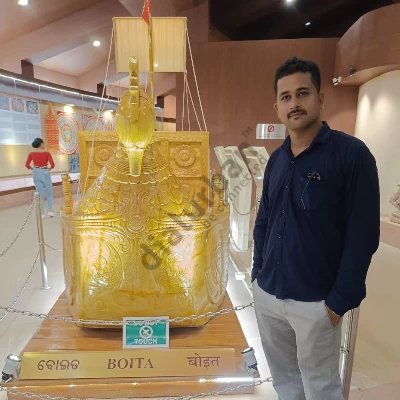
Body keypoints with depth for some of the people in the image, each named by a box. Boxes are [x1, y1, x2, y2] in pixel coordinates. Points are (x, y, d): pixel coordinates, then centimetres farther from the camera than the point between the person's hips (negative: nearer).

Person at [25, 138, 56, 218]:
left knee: (40, 194, 9)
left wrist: (33, 168, 11)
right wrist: (50, 168, 5)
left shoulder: (31, 153, -1)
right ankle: (50, 210, 8)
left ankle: (42, 213, 11)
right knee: (49, 193, 15)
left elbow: (27, 165, -7)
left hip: (36, 174, 3)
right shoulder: (47, 153, -8)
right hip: (45, 173, -3)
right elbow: (52, 164, -16)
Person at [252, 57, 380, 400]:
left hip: (315, 301, -5)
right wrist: (258, 272, 8)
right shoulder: (276, 159, 6)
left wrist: (341, 299, -13)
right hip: (266, 294, 5)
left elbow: (363, 233, -13)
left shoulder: (351, 153, -11)